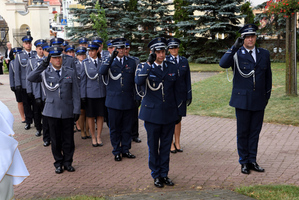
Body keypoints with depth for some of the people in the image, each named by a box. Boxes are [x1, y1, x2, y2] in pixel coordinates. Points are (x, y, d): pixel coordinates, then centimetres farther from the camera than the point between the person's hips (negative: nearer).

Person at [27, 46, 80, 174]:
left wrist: (76, 110, -1)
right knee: (55, 139, 7)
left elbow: (75, 93, 4)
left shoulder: (70, 72, 5)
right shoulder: (45, 72, 2)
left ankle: (67, 162, 22)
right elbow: (30, 78, -17)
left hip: (68, 111, 1)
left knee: (68, 139, 6)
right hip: (52, 112, 0)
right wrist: (43, 65, -25)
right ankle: (58, 163, 21)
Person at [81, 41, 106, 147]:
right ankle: (93, 137, 19)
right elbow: (83, 79, -1)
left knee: (100, 115, 6)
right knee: (90, 116, 5)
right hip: (90, 93, -1)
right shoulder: (85, 62, 0)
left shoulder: (102, 62, 5)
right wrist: (83, 95, -5)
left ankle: (99, 137, 18)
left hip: (101, 93, 2)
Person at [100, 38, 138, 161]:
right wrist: (112, 58, -23)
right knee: (115, 128, 5)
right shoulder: (109, 61, 3)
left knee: (127, 128, 9)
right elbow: (102, 72, -19)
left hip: (128, 100, 2)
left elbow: (135, 81, 12)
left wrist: (137, 97, 9)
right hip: (114, 100, -2)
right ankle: (117, 152, 17)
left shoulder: (131, 62, 9)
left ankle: (125, 150, 21)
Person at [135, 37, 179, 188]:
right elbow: (138, 81, -26)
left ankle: (164, 174, 23)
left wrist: (177, 110, 13)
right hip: (152, 113, -3)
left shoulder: (172, 67, 6)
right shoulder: (144, 67, -4)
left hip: (169, 113, 3)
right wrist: (149, 63, -27)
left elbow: (176, 89, 13)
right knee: (153, 146, 7)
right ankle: (156, 175, 21)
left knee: (166, 146, 10)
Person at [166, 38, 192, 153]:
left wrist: (189, 95, 5)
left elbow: (187, 79, 8)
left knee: (178, 119, 9)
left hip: (181, 94, 3)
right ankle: (171, 144, 13)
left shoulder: (184, 61, 6)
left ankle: (177, 142, 20)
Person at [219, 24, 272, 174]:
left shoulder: (264, 54, 9)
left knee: (255, 131, 9)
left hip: (259, 100, 4)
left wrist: (267, 95, 14)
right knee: (242, 132, 4)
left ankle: (252, 160, 20)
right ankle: (244, 162, 16)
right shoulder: (236, 55, -4)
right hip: (242, 100, -3)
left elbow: (268, 76, 17)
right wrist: (234, 48, -32)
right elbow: (223, 64, -25)